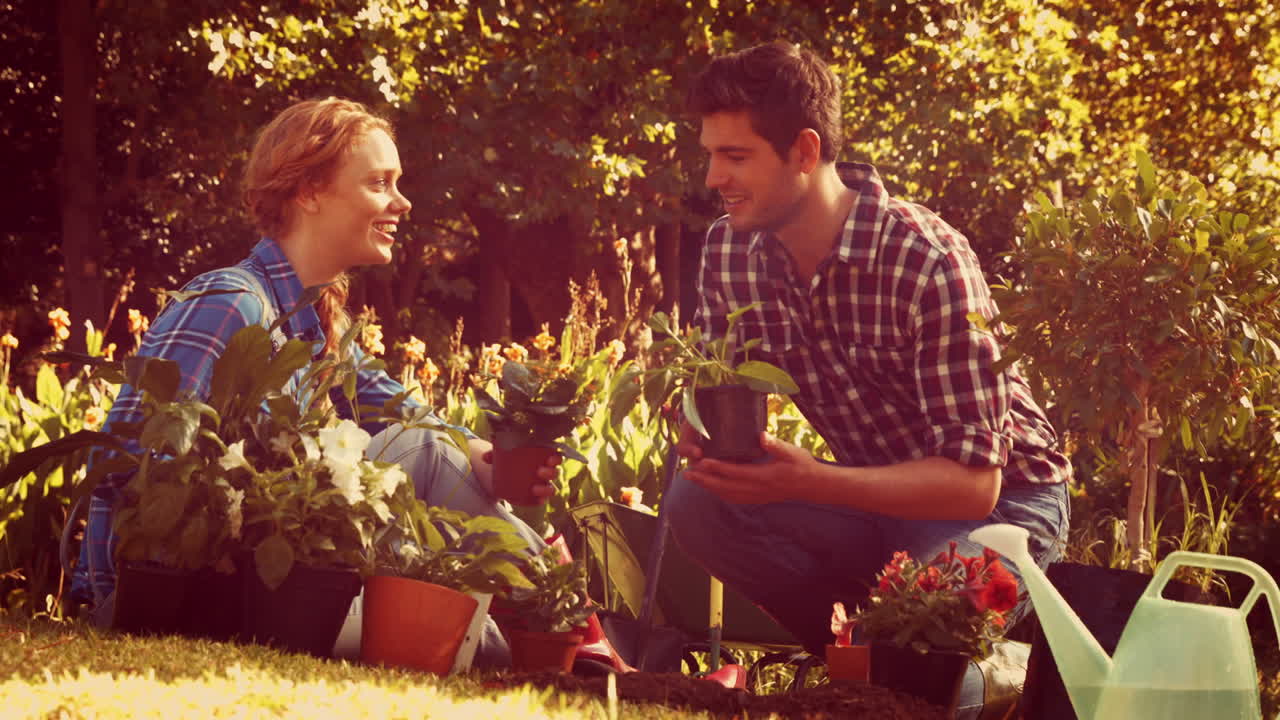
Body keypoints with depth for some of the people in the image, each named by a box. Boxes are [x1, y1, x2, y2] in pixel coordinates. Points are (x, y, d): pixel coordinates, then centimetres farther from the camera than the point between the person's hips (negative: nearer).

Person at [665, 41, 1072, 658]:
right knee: (697, 504, -20)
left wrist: (807, 482, -41)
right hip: (874, 492, 6)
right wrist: (700, 435, -24)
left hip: (998, 498, -6)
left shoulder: (928, 261, -27)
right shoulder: (728, 249, -7)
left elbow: (973, 481, -29)